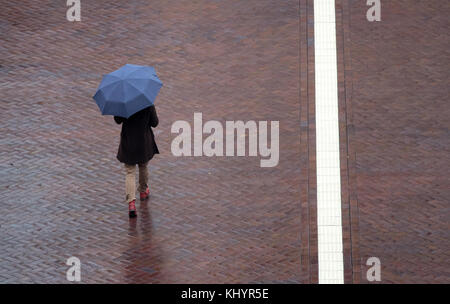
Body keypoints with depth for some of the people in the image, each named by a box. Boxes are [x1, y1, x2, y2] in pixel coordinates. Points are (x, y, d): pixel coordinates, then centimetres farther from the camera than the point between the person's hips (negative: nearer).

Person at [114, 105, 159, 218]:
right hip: (144, 143, 1)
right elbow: (154, 123, -6)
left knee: (130, 173, 2)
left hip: (128, 143, 0)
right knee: (143, 167, 26)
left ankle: (131, 202, -14)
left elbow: (118, 120, -1)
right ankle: (143, 191, 47)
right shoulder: (148, 104, -13)